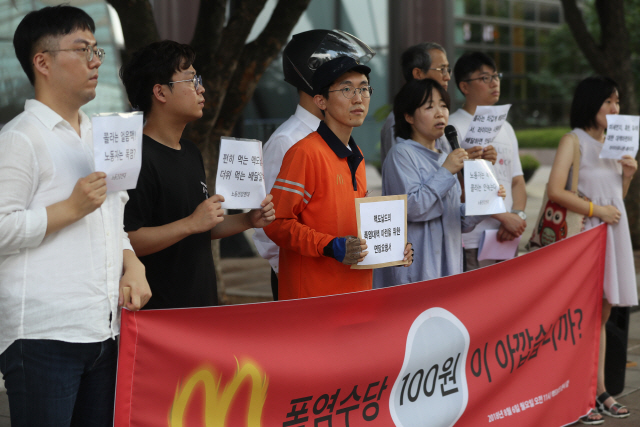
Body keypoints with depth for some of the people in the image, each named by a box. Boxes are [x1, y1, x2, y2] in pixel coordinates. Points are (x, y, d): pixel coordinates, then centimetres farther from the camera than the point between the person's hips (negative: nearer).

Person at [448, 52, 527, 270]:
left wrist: (518, 215, -4)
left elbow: (517, 181, 16)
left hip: (508, 238, 7)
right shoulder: (454, 127, -5)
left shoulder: (505, 128, 18)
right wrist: (504, 217, -15)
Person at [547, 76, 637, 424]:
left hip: (613, 233, 7)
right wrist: (596, 210, -15)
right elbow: (555, 190, -18)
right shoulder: (574, 140, -6)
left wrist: (628, 175, 3)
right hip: (585, 234, -7)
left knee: (602, 313, 10)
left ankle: (599, 391, 16)